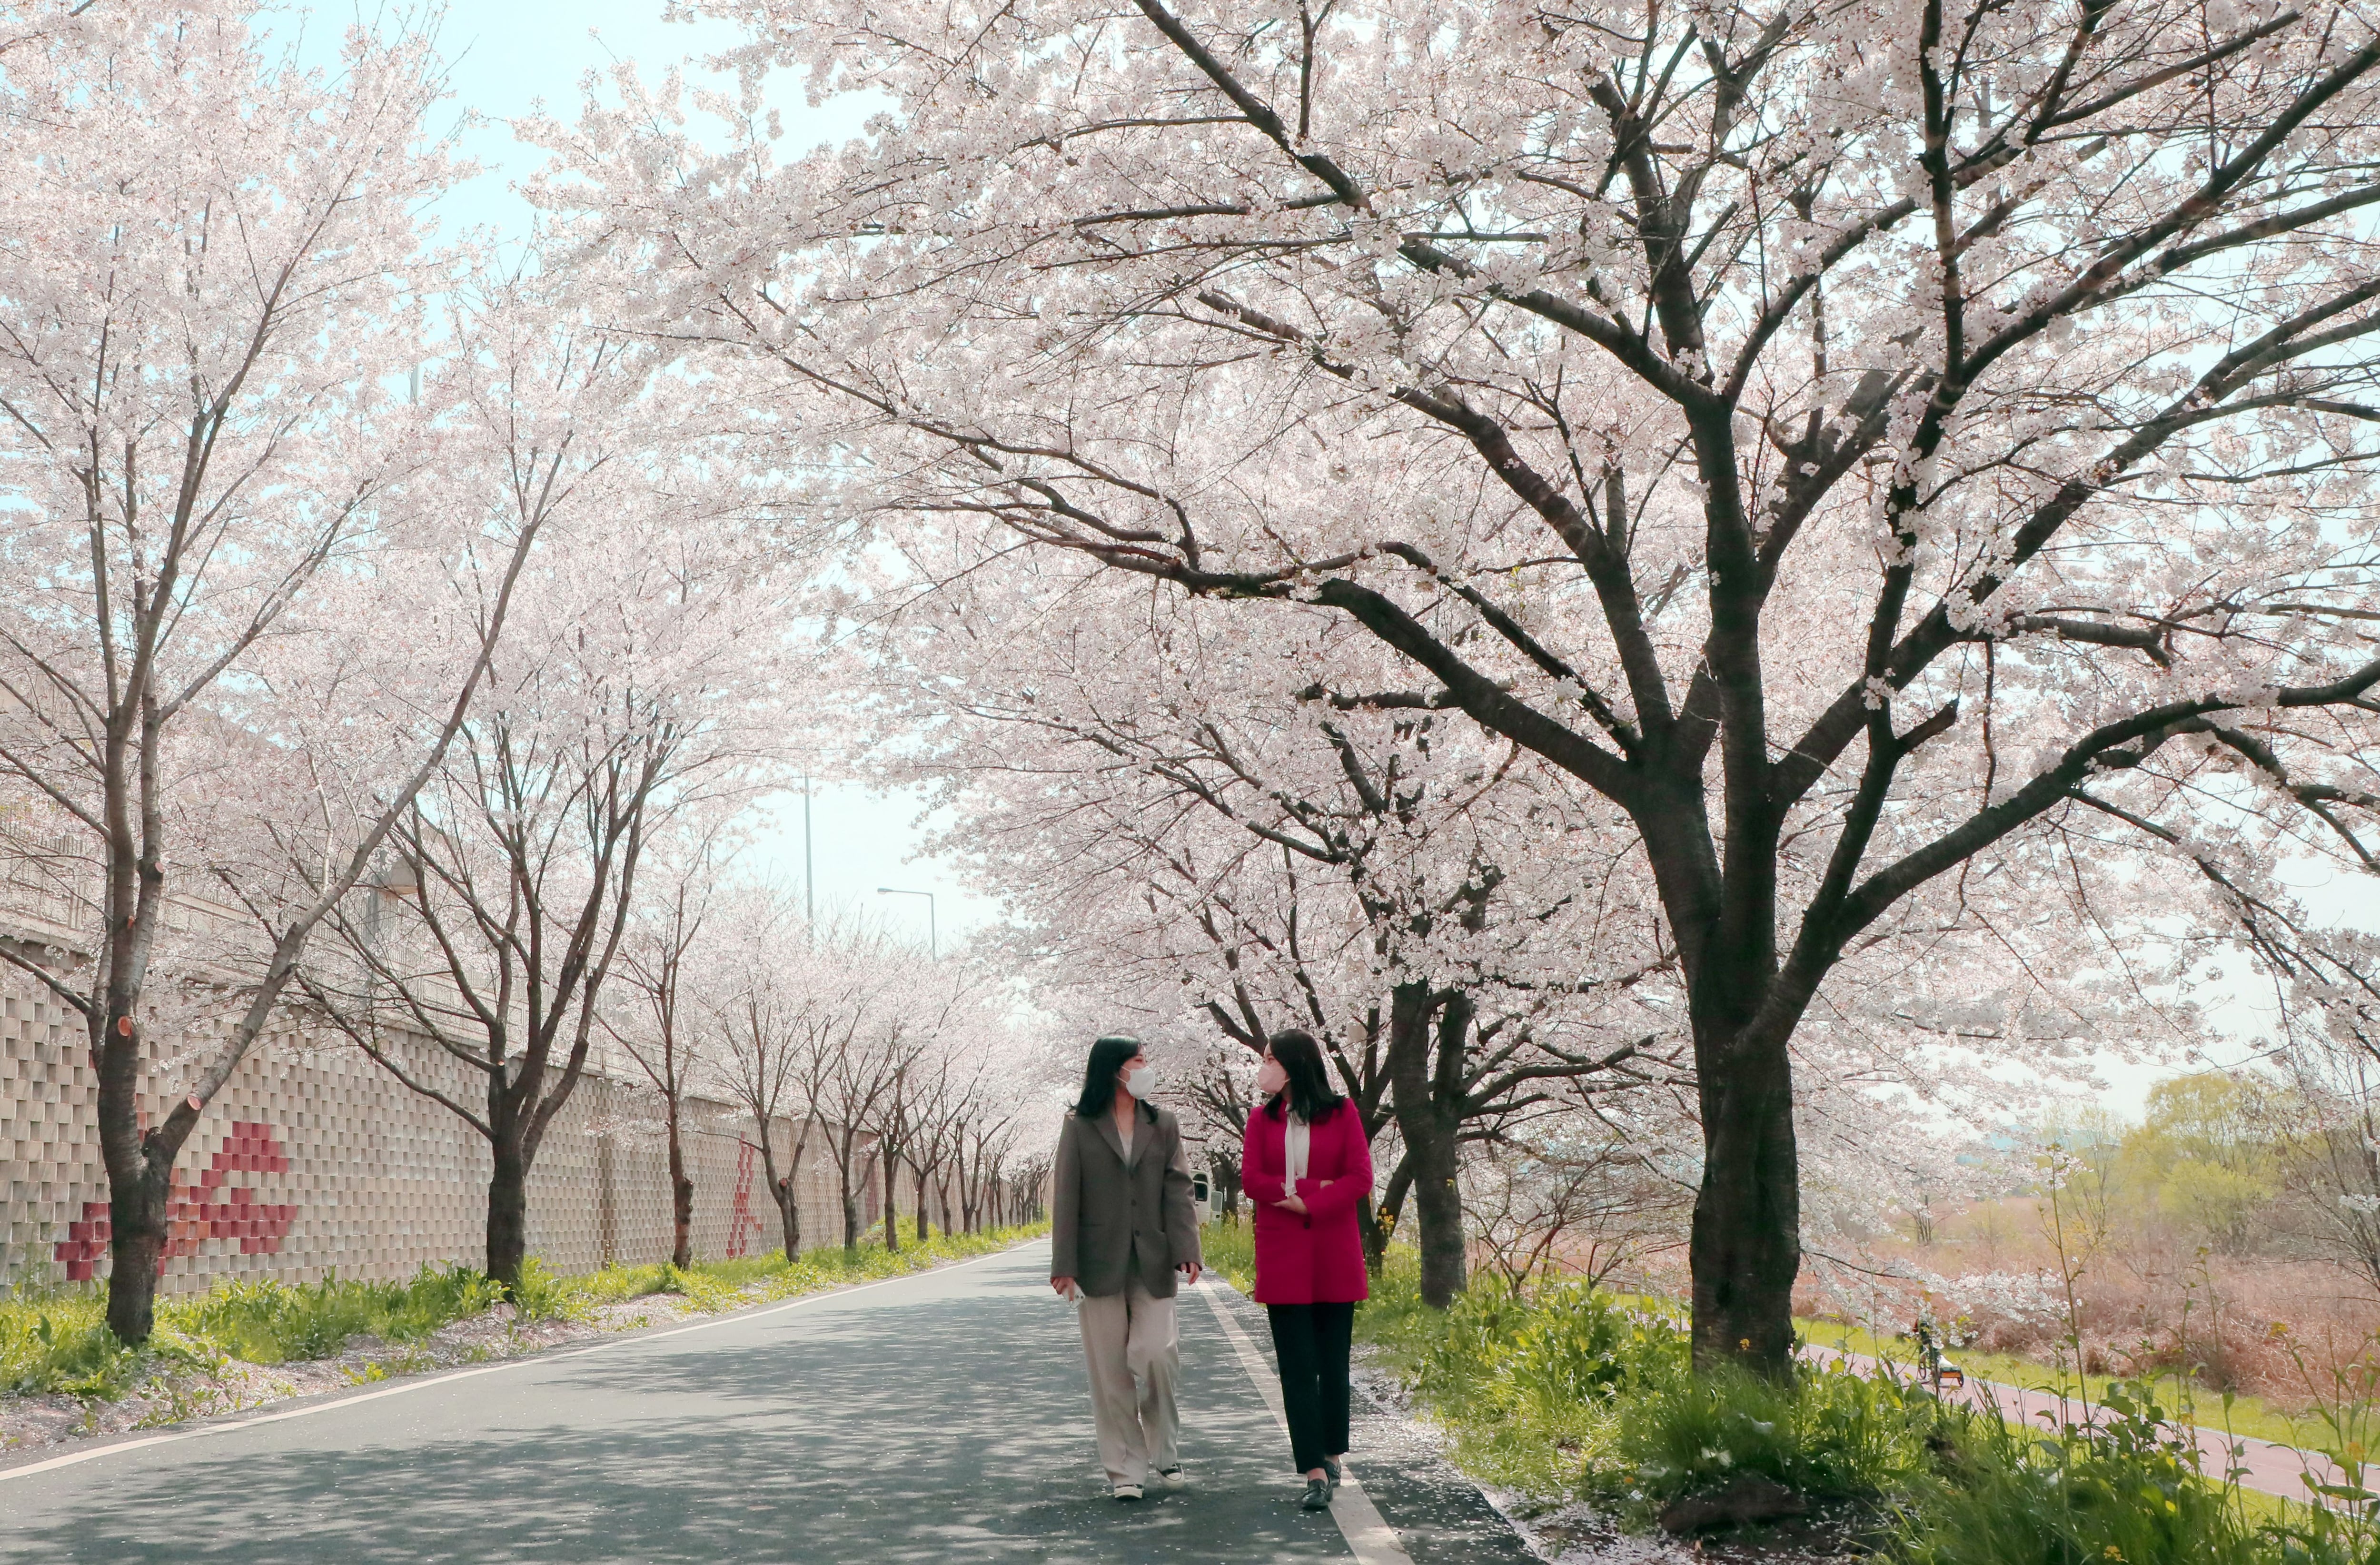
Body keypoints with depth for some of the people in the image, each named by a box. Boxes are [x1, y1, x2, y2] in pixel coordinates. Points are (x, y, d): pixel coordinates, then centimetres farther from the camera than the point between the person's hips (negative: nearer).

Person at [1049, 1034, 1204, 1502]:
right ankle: (1125, 1469, 10)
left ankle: (1163, 1449, 13)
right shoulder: (1080, 1128, 4)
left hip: (1152, 1262, 1)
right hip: (1100, 1264, -1)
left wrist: (1187, 1250, -11)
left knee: (1156, 1354, -10)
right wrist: (1064, 1265, -6)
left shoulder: (1163, 1126, 10)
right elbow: (1066, 1197, 1)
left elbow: (1177, 1191, 3)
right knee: (1110, 1368, 1)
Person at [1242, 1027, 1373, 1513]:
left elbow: (1360, 1179, -7)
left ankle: (1332, 1455, 23)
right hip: (1282, 1259, 1)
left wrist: (1303, 1203, -15)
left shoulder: (1342, 1114, 2)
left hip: (1334, 1257, -1)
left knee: (1332, 1362, 6)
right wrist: (1316, 1188, -11)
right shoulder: (1262, 1118, 8)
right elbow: (1252, 1180, -3)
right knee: (1297, 1368, -3)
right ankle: (1316, 1473, -4)